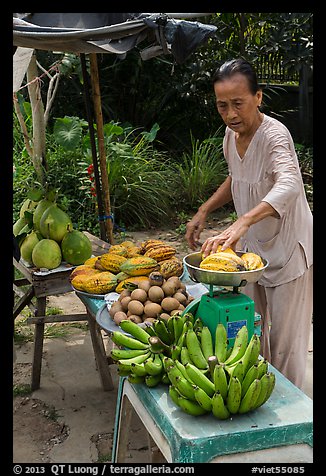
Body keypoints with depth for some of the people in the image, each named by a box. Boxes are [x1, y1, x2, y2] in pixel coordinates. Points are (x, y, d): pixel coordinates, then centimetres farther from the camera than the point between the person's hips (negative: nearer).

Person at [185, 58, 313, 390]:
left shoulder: (274, 135, -26)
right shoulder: (232, 133, -2)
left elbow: (288, 185, -46)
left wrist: (242, 223, -62)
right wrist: (204, 211, 5)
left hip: (287, 250, -7)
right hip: (250, 247, 8)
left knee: (285, 340, 3)